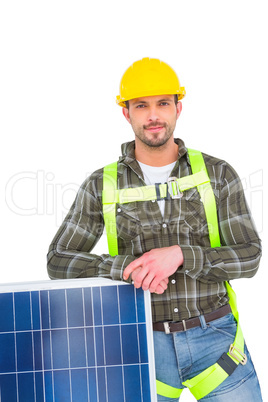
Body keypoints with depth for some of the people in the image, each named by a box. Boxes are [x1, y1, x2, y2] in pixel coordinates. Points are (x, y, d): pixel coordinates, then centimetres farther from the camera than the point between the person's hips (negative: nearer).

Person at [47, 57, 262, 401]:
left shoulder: (217, 174, -2)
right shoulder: (101, 185, -1)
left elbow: (248, 257, -4)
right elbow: (59, 262, -2)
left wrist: (179, 255, -21)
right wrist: (127, 266, -19)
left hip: (214, 338, 0)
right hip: (144, 345, 0)